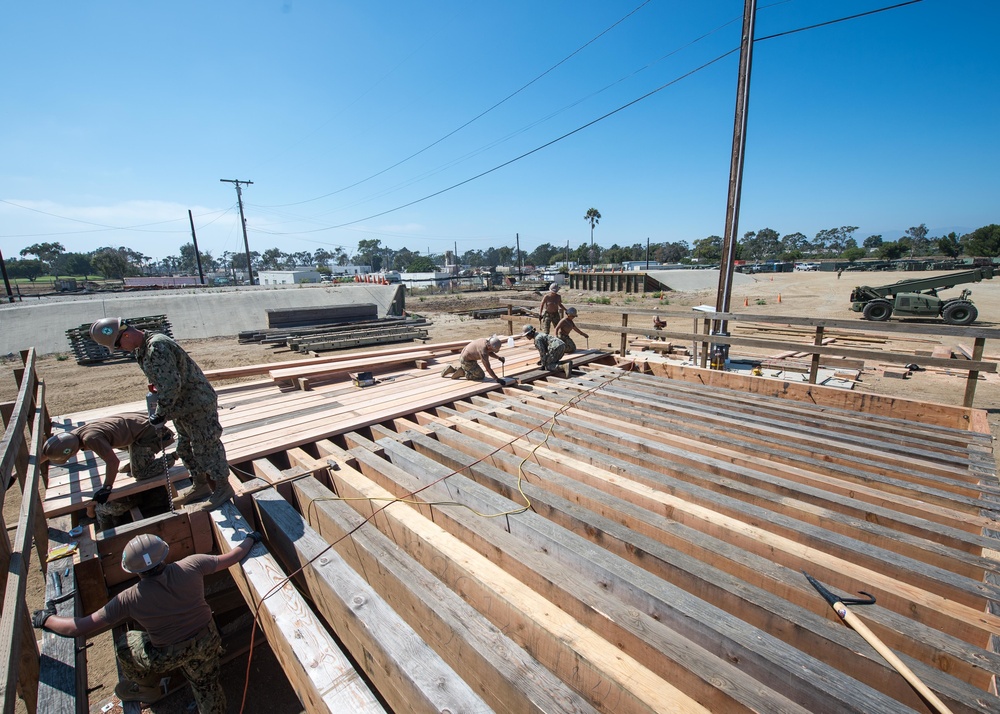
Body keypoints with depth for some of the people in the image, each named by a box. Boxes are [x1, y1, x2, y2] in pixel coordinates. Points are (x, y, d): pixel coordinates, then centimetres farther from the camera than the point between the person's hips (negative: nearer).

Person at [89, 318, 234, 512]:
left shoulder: (157, 347, -25)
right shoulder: (142, 348, 8)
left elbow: (171, 385, -28)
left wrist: (160, 413, -18)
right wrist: (161, 410, 7)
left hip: (198, 405, -10)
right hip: (182, 407, 10)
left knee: (206, 448, -1)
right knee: (186, 448, 19)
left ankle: (223, 488, 11)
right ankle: (200, 485, 33)